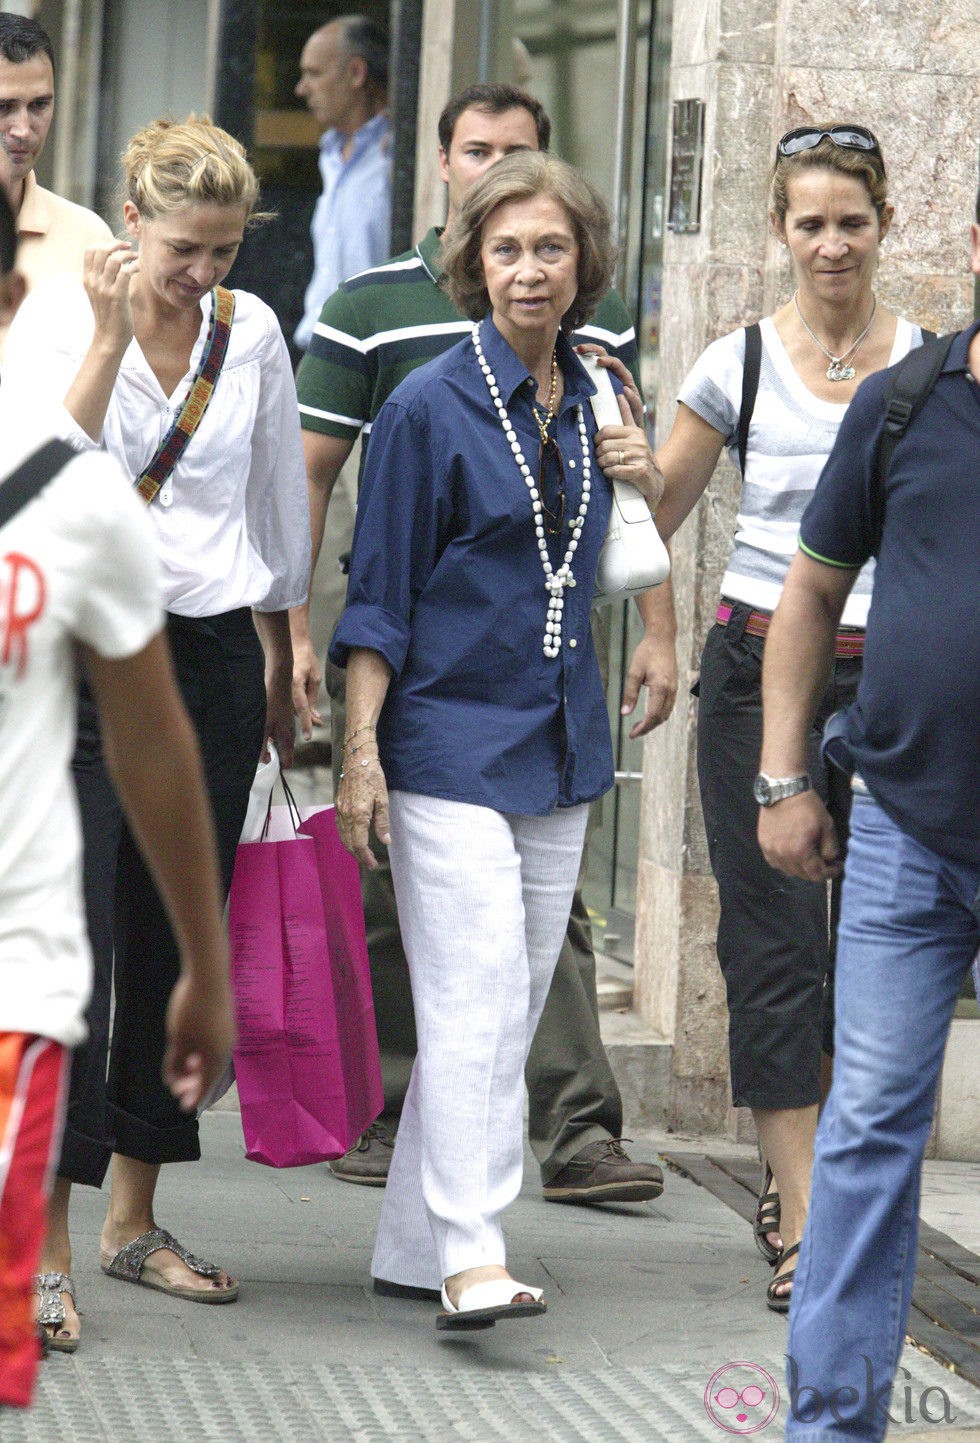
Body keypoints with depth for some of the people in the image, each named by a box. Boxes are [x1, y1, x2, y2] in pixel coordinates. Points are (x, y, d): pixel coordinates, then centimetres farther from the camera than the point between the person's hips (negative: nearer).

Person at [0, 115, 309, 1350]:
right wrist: (111, 337, -21)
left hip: (211, 655, 4)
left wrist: (282, 658, 22)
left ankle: (133, 1219, 18)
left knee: (180, 943, 6)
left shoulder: (252, 332, 7)